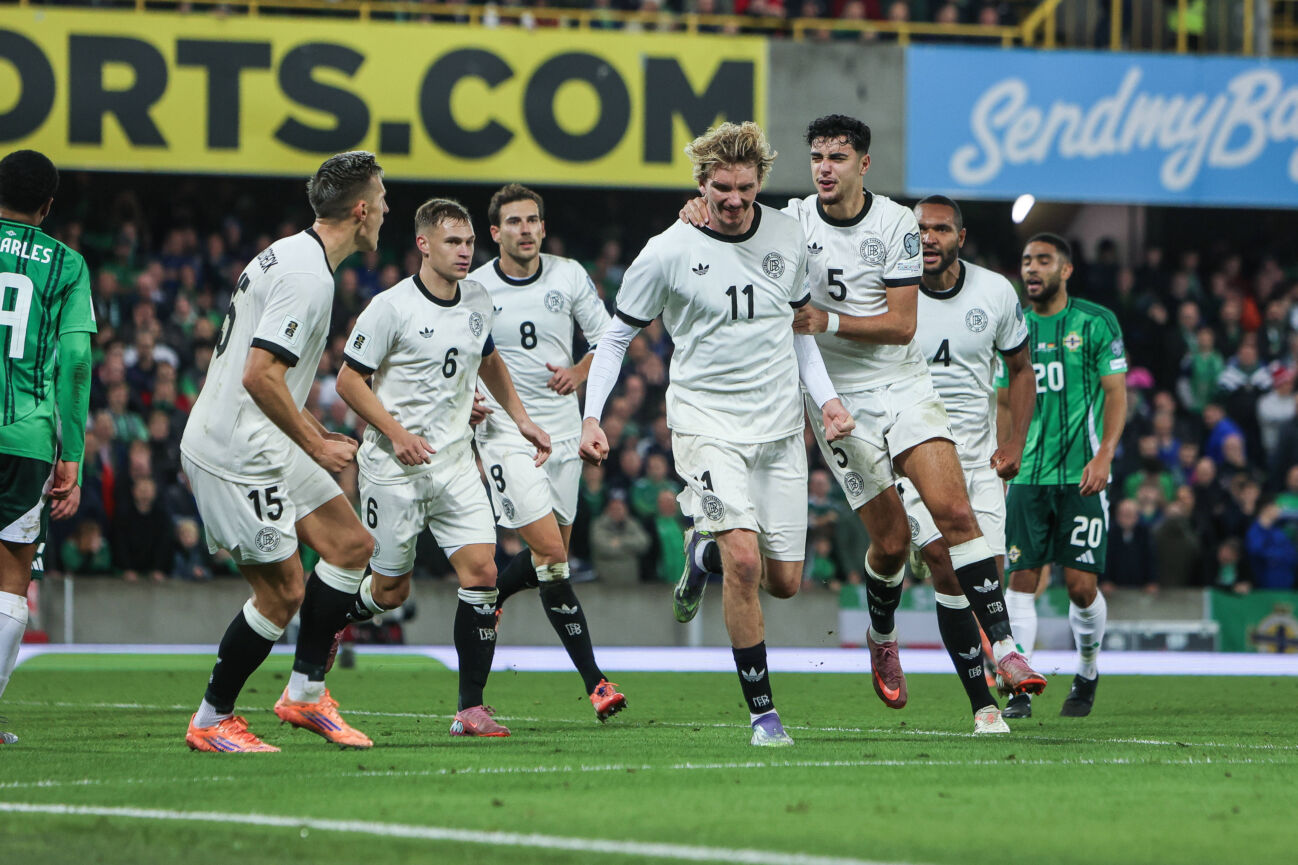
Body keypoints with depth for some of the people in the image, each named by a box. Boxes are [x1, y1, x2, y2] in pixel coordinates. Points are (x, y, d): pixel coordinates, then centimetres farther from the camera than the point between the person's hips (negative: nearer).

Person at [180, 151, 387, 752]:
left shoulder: (291, 254, 13)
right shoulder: (309, 277, -20)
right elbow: (261, 375, -27)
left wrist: (313, 430, 22)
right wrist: (315, 446, -17)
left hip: (265, 446, 11)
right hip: (236, 454, -11)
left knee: (351, 544, 10)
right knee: (283, 592, -6)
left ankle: (305, 693, 15)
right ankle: (212, 722, 8)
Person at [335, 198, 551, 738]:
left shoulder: (478, 301, 7)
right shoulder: (391, 307, -12)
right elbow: (349, 380, -9)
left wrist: (521, 419, 21)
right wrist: (396, 433, -18)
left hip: (455, 464, 5)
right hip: (393, 469, -5)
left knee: (481, 572, -11)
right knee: (390, 591, 2)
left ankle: (470, 708, -8)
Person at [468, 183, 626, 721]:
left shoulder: (569, 276, 3)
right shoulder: (473, 289, -4)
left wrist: (579, 373, -11)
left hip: (562, 432, 4)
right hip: (506, 435, -4)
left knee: (549, 559, 10)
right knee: (551, 554, -15)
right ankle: (594, 682, -9)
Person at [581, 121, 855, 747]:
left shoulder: (787, 236, 2)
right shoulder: (668, 252, -10)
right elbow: (617, 334, 0)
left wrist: (825, 396, 6)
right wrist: (591, 416, -9)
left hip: (779, 425, 4)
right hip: (707, 421, -4)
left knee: (784, 581, 5)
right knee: (744, 560, -22)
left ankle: (703, 552, 39)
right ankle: (761, 708, -10)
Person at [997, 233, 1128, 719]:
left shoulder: (1096, 323, 1)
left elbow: (1116, 393, -1)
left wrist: (1104, 455, -13)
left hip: (1082, 474, -3)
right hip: (1028, 474, 3)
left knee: (1081, 584, -4)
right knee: (1021, 579, -6)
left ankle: (1087, 674, 20)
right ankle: (1019, 689, -3)